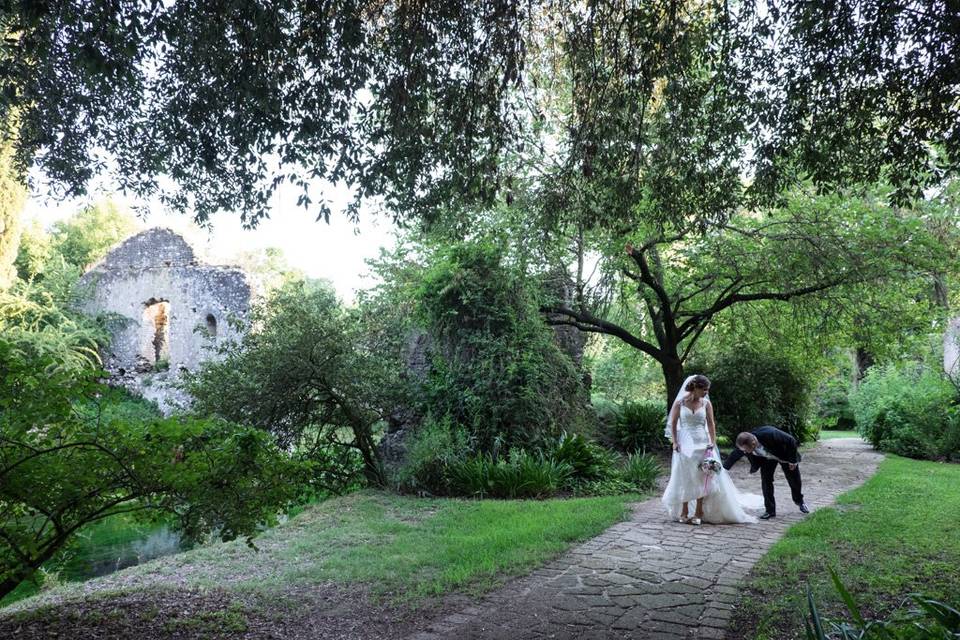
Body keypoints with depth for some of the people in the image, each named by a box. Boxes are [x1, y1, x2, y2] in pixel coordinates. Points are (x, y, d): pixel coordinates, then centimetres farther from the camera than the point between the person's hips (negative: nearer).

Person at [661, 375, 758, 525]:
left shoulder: (706, 403, 1)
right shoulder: (679, 403, -4)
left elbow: (711, 424, 1)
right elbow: (673, 423, 0)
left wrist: (713, 442, -9)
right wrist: (675, 442, -7)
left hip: (702, 444, 2)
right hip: (684, 444, -1)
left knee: (702, 478, 3)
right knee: (684, 478, 5)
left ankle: (699, 512, 13)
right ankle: (684, 512, 16)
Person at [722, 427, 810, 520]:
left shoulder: (770, 435, -47)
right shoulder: (743, 444, -32)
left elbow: (791, 441, -32)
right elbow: (733, 457, -14)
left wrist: (792, 460, -23)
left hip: (785, 455, -3)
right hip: (767, 459, 3)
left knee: (794, 480, 11)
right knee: (766, 481, -9)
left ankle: (799, 501, 41)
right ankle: (770, 510, 4)